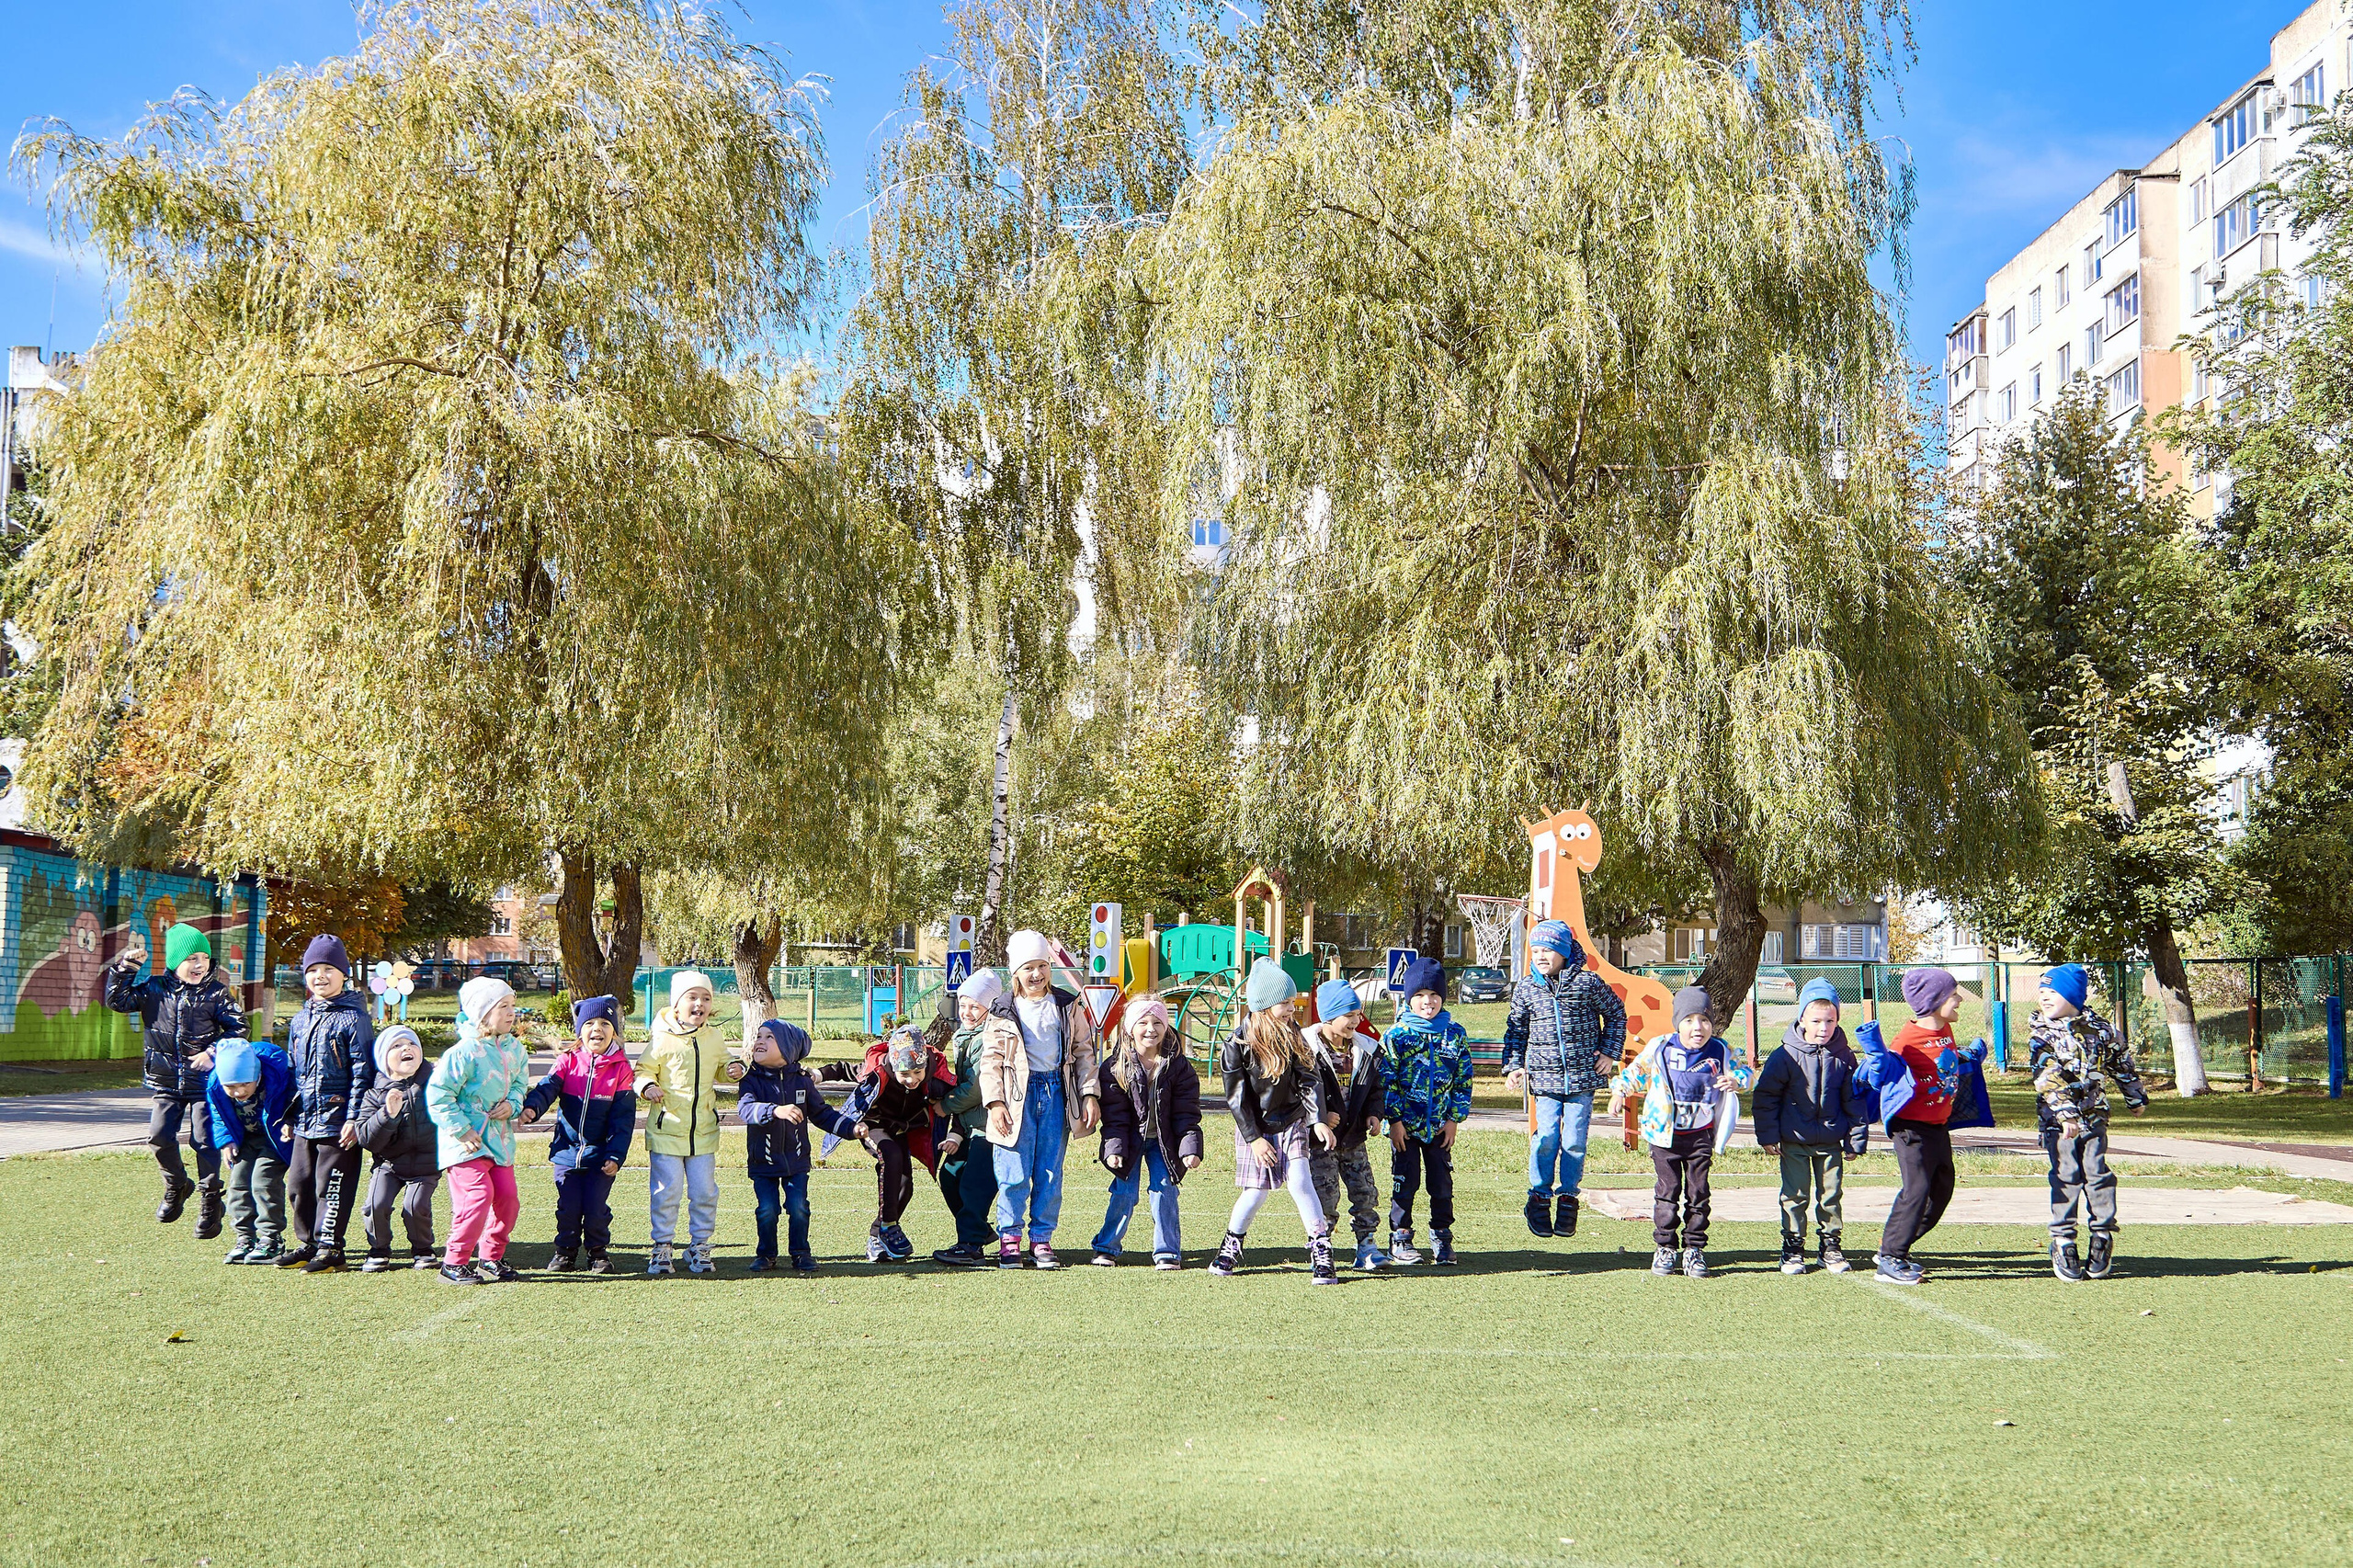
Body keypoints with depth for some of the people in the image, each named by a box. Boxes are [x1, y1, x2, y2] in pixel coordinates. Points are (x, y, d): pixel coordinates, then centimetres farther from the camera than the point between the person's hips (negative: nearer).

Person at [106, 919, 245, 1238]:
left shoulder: (216, 993, -4)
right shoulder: (154, 988, 3)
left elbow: (238, 1028, -4)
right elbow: (117, 1000, 3)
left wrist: (214, 1051, -16)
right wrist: (124, 969, -7)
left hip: (203, 1080, -3)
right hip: (165, 1080, 3)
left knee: (204, 1140, -5)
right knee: (159, 1136, -3)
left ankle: (211, 1200, 8)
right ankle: (176, 1186, 24)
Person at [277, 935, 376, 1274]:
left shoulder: (353, 1018, -9)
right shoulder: (301, 1019, 13)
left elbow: (362, 1073, -11)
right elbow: (293, 1070, 20)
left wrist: (354, 1118, -15)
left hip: (337, 1121, -7)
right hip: (305, 1120, 7)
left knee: (332, 1187, -2)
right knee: (300, 1183, 12)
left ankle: (330, 1249, 6)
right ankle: (307, 1243, 24)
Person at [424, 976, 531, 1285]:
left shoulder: (514, 1048, 6)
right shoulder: (465, 1052, -17)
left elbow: (520, 1082, 21)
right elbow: (437, 1095, -17)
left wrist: (513, 1104, -1)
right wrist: (461, 1130, -18)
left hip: (499, 1138, 8)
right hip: (467, 1142, -8)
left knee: (507, 1197, 5)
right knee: (478, 1194, -16)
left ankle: (491, 1257, 22)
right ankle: (455, 1262, -3)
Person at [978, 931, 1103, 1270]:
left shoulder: (1068, 1005, 9)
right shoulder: (1003, 1010, 3)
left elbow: (1085, 1051, 11)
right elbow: (990, 1059, 0)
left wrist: (1090, 1094, 2)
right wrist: (995, 1102, -10)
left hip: (1056, 1093, 2)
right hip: (1018, 1093, -2)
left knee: (1050, 1174, 4)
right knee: (1014, 1173, -4)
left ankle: (1042, 1240, 12)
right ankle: (1009, 1240, 8)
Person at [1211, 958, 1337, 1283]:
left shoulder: (1293, 1036, 0)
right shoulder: (1239, 1044, -11)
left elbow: (1309, 1080, -5)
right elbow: (1236, 1097, -9)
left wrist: (1317, 1120, -16)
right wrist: (1254, 1138, -12)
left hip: (1291, 1122, 2)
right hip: (1255, 1127, -2)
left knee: (1298, 1180, -13)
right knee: (1258, 1191, -2)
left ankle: (1321, 1252, -8)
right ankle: (1230, 1248, 21)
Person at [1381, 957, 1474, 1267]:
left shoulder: (1454, 1034, 3)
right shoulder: (1397, 1034, -4)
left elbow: (1464, 1079, 6)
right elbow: (1386, 1080, -6)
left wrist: (1454, 1118, 0)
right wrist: (1394, 1119, -10)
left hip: (1440, 1126, 2)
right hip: (1405, 1124, -2)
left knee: (1442, 1183, 7)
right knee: (1405, 1182, 4)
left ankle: (1442, 1238, 18)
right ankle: (1400, 1238, 15)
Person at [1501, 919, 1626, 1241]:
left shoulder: (1588, 982, -1)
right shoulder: (1526, 988, 4)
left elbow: (1616, 1014, 11)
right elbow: (1516, 1030, 12)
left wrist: (1609, 1051, 6)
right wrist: (1513, 1066, 2)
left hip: (1583, 1076, -1)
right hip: (1544, 1077, 1)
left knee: (1575, 1140, 0)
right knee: (1546, 1136, -8)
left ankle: (1568, 1198, 17)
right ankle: (1539, 1197, 8)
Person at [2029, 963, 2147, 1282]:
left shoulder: (2099, 1028, 5)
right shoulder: (2042, 1031, -3)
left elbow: (2122, 1061, 21)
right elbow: (2046, 1076, -15)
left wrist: (2136, 1097, 31)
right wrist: (2064, 1112, -26)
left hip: (2094, 1115, 2)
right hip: (2057, 1119, -2)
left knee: (2098, 1175, -2)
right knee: (2066, 1178, -4)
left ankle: (2103, 1237, 8)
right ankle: (2063, 1243, 2)